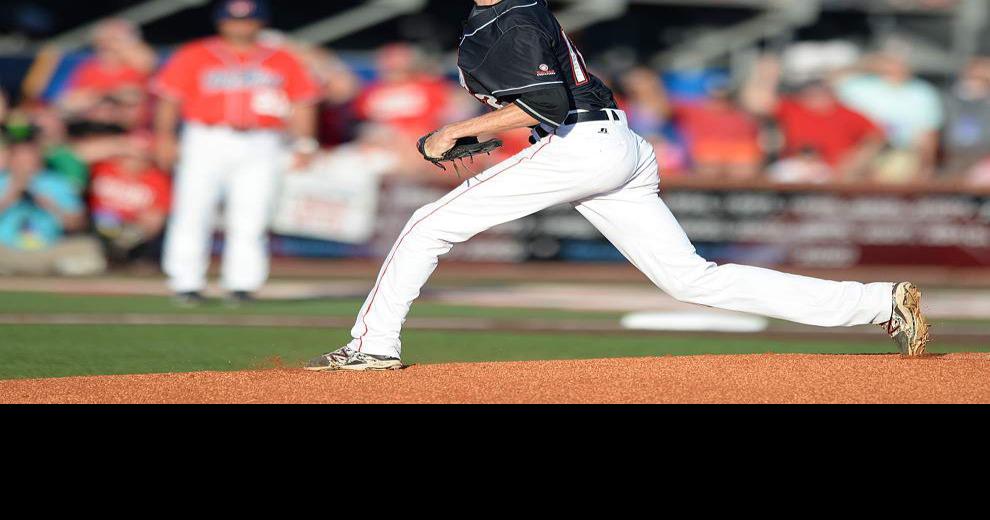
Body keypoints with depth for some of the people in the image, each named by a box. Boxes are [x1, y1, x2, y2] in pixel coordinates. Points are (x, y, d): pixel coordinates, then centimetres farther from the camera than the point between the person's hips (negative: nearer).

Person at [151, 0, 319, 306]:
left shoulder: (282, 62, 11)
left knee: (250, 220, -5)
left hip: (260, 148, 1)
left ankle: (241, 284, 0)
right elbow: (169, 97, 5)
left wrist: (304, 142, -1)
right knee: (193, 213, -4)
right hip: (206, 142, -1)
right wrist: (164, 137, -5)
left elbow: (302, 104, 10)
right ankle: (186, 284, 2)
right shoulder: (194, 57, 7)